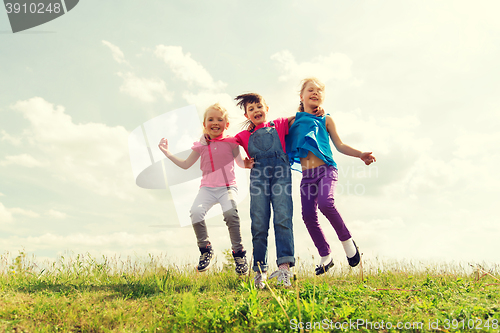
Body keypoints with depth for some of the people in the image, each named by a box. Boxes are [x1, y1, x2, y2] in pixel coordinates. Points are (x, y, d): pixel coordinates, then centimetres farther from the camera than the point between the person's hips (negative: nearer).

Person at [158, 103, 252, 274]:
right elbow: (185, 165, 18)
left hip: (227, 186, -2)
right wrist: (167, 153, 12)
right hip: (207, 187, 2)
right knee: (195, 212, -25)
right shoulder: (201, 145, 9)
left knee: (230, 212, -30)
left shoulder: (230, 142, 4)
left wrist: (246, 163, -8)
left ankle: (238, 252, -9)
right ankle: (205, 249, 0)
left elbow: (240, 162, 15)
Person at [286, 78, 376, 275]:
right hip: (307, 174, 3)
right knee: (308, 215, -4)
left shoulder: (325, 120, 10)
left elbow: (339, 145, 10)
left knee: (325, 202, -29)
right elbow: (286, 146, 17)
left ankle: (346, 240, -3)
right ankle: (325, 257, 14)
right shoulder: (294, 121, 12)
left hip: (326, 169, -3)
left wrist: (360, 154, -4)